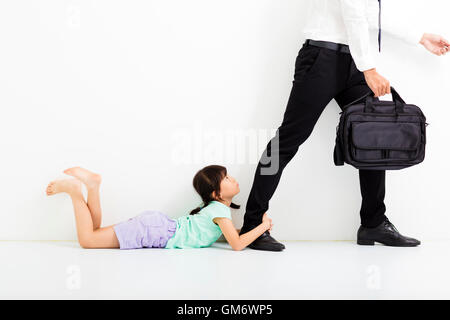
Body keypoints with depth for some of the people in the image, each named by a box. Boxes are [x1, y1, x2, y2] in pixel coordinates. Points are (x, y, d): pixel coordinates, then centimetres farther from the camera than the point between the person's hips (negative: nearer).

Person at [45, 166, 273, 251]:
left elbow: (228, 234, 29)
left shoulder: (216, 206, 16)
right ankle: (74, 190, -6)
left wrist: (254, 228, 16)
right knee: (87, 240, -14)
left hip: (156, 224, 9)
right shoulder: (219, 210, -13)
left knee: (92, 236, 13)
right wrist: (262, 226, -7)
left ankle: (92, 184, 9)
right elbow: (237, 245, -17)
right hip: (155, 231, -9)